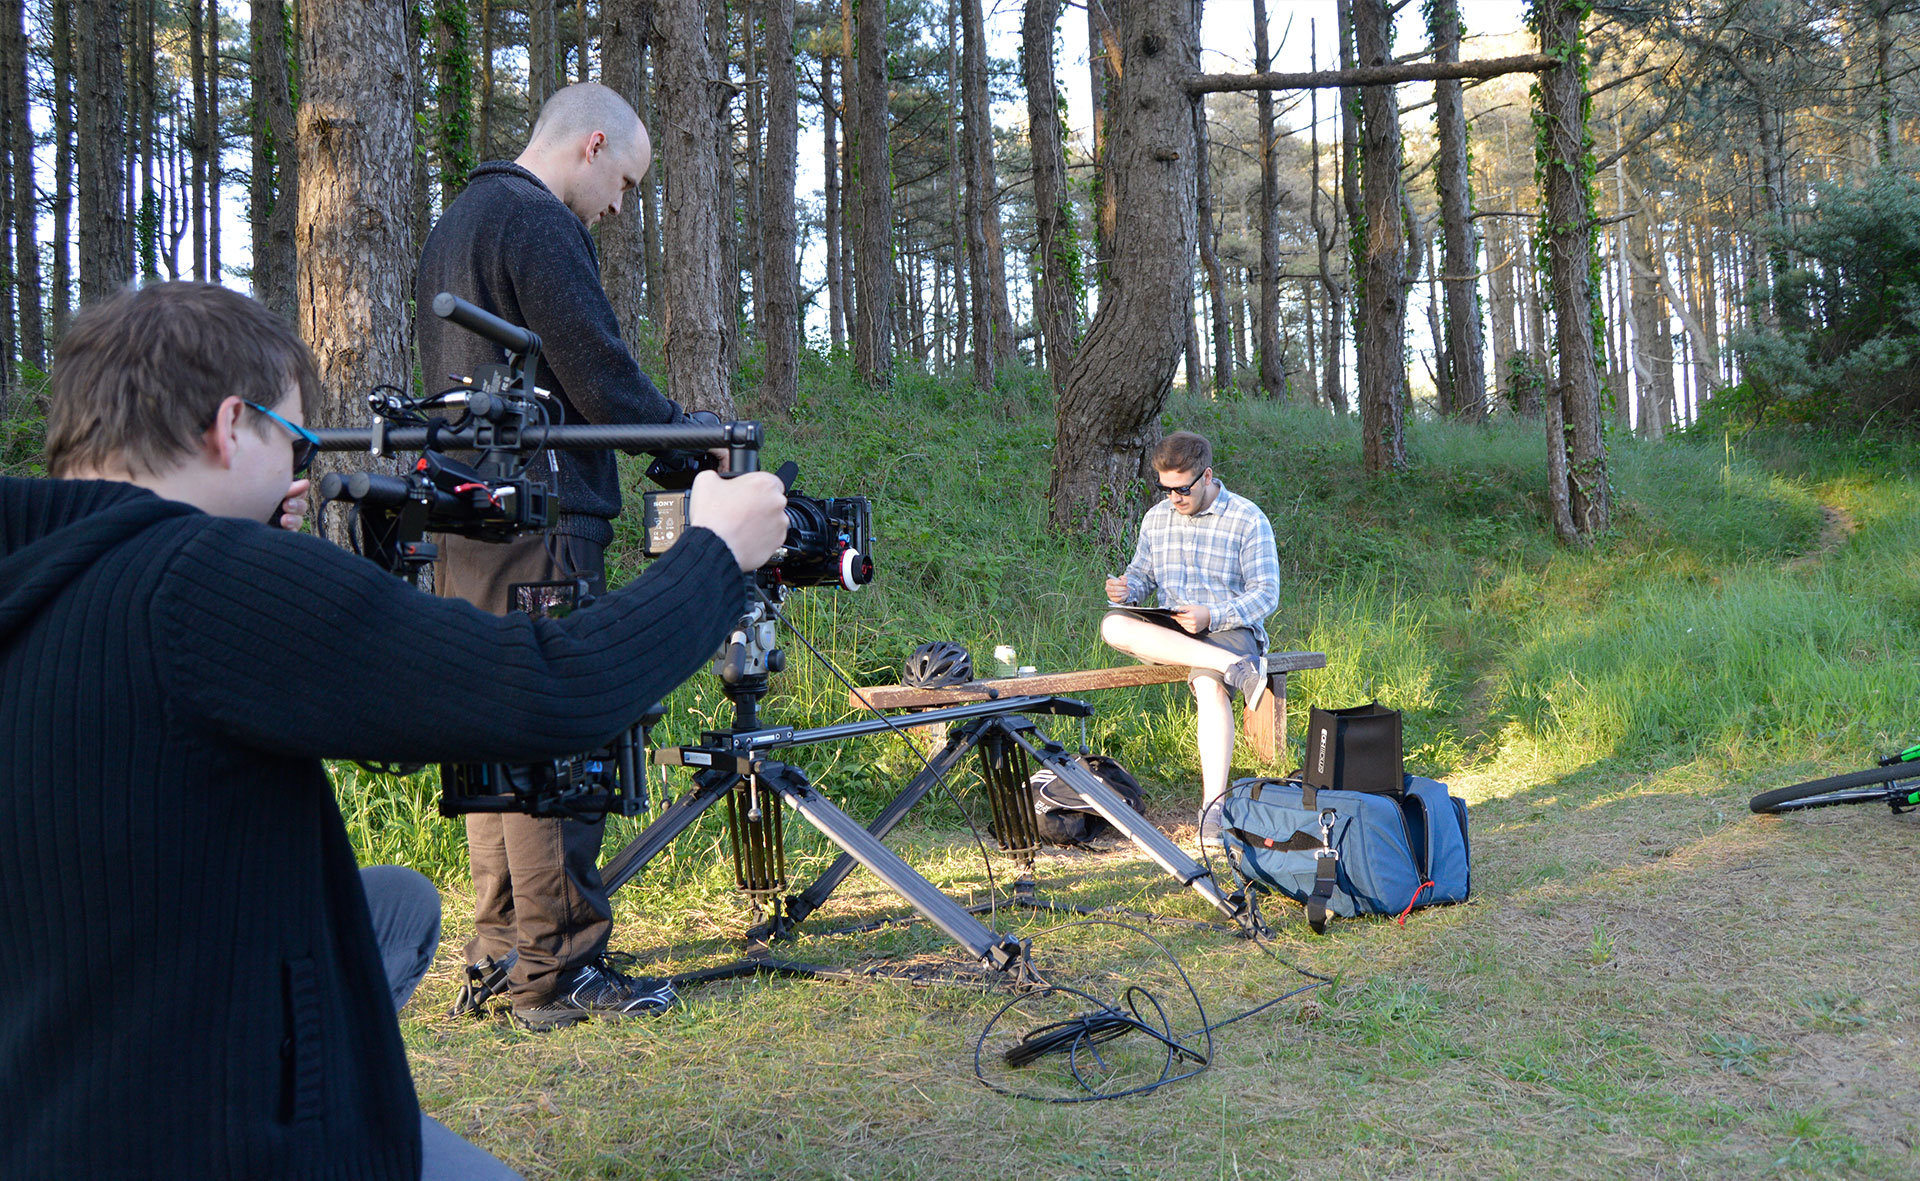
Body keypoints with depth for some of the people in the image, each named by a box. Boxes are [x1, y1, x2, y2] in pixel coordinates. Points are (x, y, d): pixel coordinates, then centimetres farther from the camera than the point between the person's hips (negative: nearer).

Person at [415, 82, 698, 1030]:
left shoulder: (452, 226, 23)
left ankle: (498, 961, 20)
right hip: (539, 525, -10)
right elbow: (600, 380, -15)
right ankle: (559, 971, -1)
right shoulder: (539, 223, -9)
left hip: (463, 524, 10)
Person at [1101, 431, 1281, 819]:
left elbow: (1266, 594, -6)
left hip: (1229, 629, -4)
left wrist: (1211, 617, -21)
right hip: (1169, 632, 5)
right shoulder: (1156, 518, 12)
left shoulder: (1248, 519, -3)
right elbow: (1142, 574, 21)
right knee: (1114, 625, -28)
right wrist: (1125, 589, -5)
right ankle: (1235, 667, -37)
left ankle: (1212, 805, -40)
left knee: (1210, 685, -37)